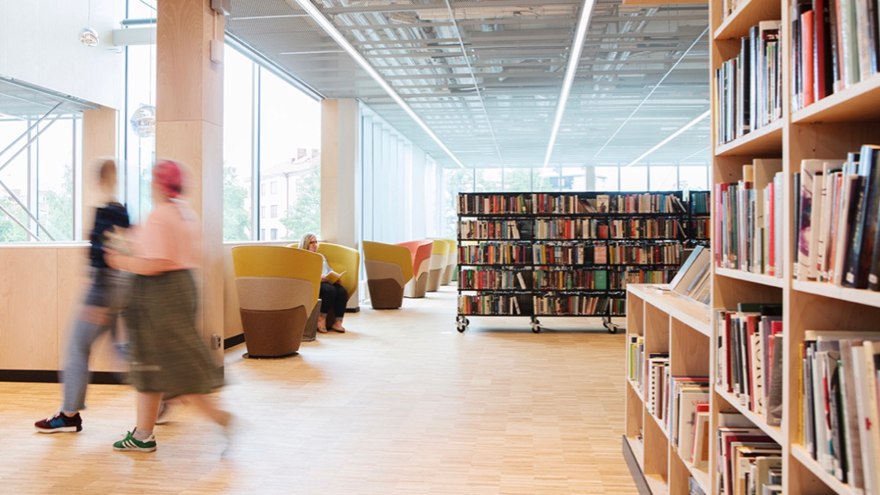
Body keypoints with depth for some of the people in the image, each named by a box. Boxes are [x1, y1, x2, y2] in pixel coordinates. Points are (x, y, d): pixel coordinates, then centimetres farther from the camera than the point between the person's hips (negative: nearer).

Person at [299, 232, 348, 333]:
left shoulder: (320, 256, 37)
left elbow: (330, 270, 30)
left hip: (327, 281, 5)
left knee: (342, 291, -29)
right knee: (330, 290, -38)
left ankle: (338, 322, -31)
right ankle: (321, 320, -25)